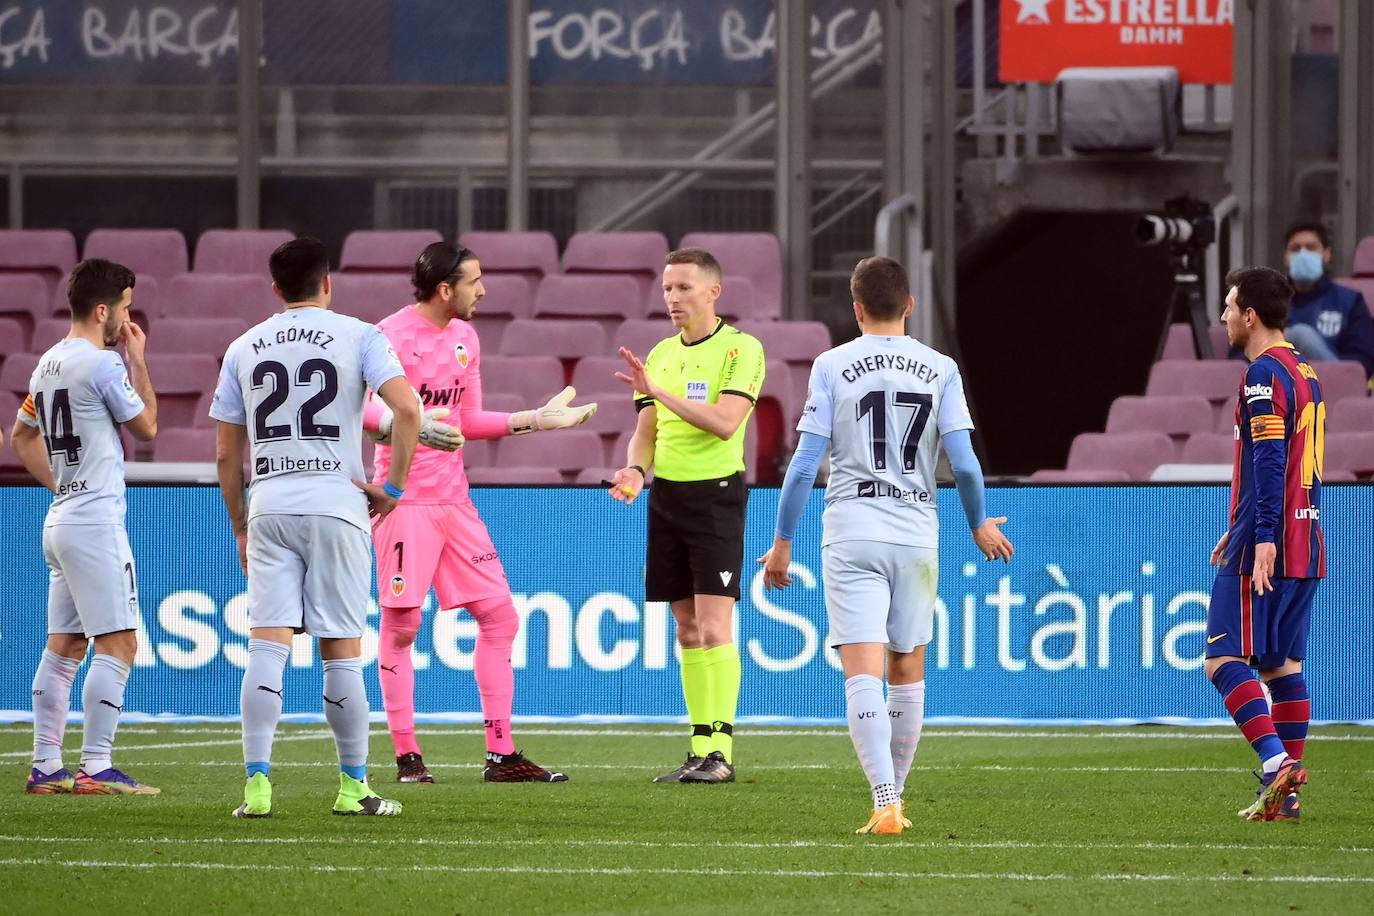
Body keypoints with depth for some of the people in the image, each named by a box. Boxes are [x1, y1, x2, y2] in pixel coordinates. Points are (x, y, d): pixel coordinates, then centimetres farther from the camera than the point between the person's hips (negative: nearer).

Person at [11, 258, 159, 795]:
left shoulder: (48, 364, 13)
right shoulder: (103, 364, -14)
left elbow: (22, 436, 25)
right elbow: (147, 427, -2)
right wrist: (139, 362, 6)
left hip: (61, 520, 9)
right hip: (97, 520, -9)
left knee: (63, 645, 11)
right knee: (118, 644, -9)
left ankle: (46, 768, 11)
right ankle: (95, 769, -14)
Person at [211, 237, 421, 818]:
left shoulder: (244, 348, 12)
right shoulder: (357, 337, 3)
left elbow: (225, 454, 13)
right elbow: (407, 409, -11)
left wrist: (240, 528, 22)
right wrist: (393, 488, -3)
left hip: (268, 508, 2)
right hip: (336, 505, -2)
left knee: (267, 646, -3)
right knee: (342, 650, 4)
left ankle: (256, 782, -13)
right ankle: (354, 787, 10)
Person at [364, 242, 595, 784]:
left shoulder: (464, 337, 14)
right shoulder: (393, 336, -11)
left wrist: (535, 419, 17)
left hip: (455, 502, 8)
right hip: (405, 498, -8)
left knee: (499, 616, 4)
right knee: (400, 625, -3)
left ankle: (501, 755, 8)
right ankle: (407, 756, 5)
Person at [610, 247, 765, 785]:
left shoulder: (740, 349, -6)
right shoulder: (660, 354, 15)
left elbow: (725, 421, -19)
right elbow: (647, 431, 16)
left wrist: (659, 391, -21)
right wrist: (635, 469, -5)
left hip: (716, 493, -7)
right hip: (666, 495, 7)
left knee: (713, 627, -12)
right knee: (687, 629, 7)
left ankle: (720, 751, -12)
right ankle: (700, 750, 10)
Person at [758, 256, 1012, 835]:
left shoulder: (833, 366, -1)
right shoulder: (941, 370, 4)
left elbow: (805, 463, -3)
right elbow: (964, 463, -1)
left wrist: (782, 541, 6)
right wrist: (979, 525, 18)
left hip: (852, 535, -2)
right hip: (917, 536, 2)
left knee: (863, 674, -8)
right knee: (907, 672, 16)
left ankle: (885, 804, -21)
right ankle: (895, 798, 24)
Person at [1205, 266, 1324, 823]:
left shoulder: (1265, 374, -12)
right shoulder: (1304, 371, 18)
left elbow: (1270, 462, -20)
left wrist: (1263, 539, -24)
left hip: (1267, 550, -9)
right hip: (1306, 547, 9)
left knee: (1224, 658, -8)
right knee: (1283, 663, 9)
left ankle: (1277, 761, -21)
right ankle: (1286, 794, 7)